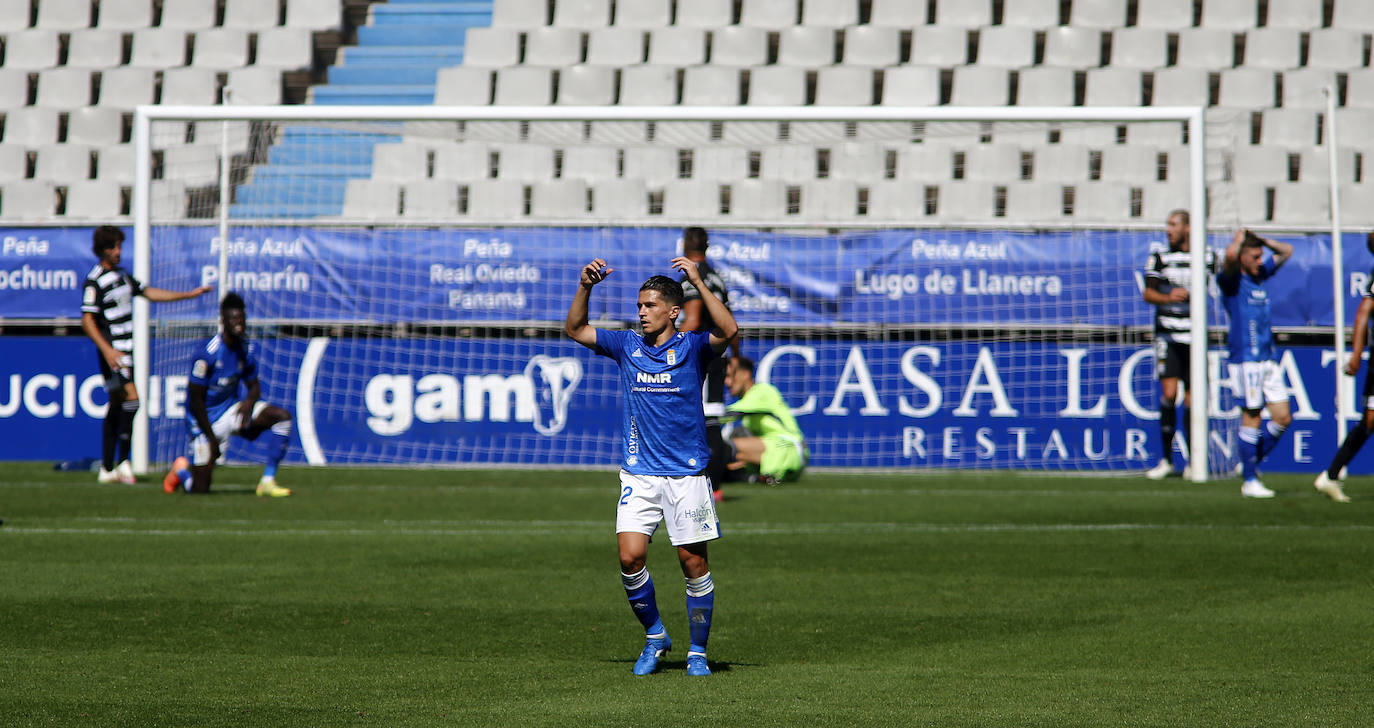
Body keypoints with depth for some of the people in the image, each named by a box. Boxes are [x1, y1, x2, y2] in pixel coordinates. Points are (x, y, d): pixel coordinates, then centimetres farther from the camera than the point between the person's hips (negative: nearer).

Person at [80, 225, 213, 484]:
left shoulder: (122, 275, 15)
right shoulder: (94, 280, -11)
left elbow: (149, 293, 25)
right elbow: (87, 320, -15)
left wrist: (190, 294, 23)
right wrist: (107, 349, -25)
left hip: (126, 348, 9)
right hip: (112, 350, -9)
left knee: (116, 405, 9)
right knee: (131, 398, -19)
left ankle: (107, 468, 12)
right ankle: (122, 462, -16)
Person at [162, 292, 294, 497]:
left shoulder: (246, 349, -1)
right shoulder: (208, 353, -21)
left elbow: (254, 386, 11)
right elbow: (196, 400, -18)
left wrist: (249, 401, -15)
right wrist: (212, 439, -17)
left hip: (231, 409, 6)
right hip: (205, 418, -6)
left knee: (282, 417, -17)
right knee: (200, 488, -9)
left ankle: (268, 482, -13)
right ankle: (181, 470, 30)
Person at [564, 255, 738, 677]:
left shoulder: (692, 348, -2)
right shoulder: (627, 346, 9)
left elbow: (729, 331, -21)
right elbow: (575, 329, 12)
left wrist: (698, 283, -24)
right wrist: (586, 287, -2)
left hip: (686, 474, -3)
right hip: (638, 473, 3)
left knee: (693, 563, 1)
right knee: (630, 557, -10)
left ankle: (698, 652, 14)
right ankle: (655, 637, 11)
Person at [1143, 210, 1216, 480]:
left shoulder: (1208, 258, 6)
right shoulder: (1159, 257, 7)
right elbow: (1148, 293, 6)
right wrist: (1168, 297, -13)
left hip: (1195, 336, 0)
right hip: (1168, 334, 0)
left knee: (1191, 397, 1)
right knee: (1169, 393, -11)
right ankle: (1166, 460, -2)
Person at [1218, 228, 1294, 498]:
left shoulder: (1260, 275, 16)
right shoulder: (1230, 280, -6)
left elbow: (1286, 251, 25)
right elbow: (1231, 256, -27)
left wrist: (1261, 240, 11)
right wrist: (1240, 238, -7)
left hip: (1267, 359, 8)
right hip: (1245, 359, -8)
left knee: (1283, 418, 4)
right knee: (1251, 418, -4)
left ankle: (1252, 463, 19)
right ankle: (1249, 481, 2)